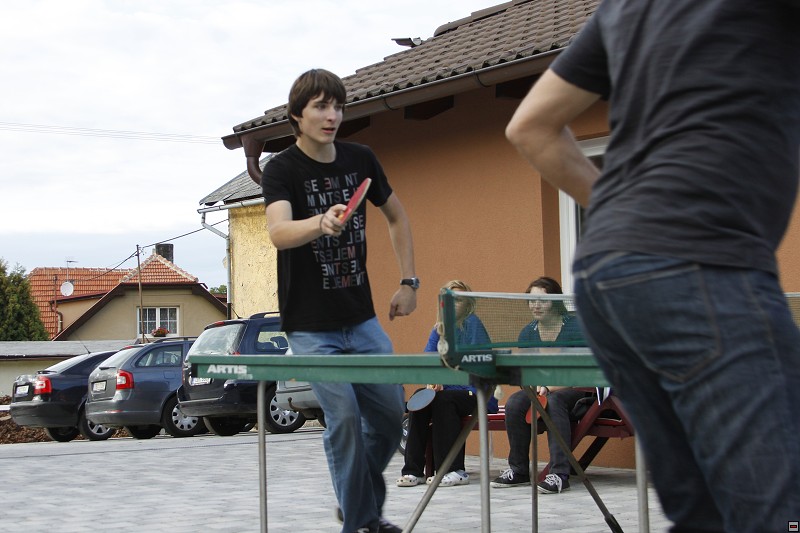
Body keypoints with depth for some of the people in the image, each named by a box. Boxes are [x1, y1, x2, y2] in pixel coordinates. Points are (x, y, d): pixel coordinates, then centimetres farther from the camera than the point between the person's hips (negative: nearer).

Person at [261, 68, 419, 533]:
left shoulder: (361, 159, 3)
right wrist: (322, 223, -52)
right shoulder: (282, 170, -12)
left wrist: (409, 282, 11)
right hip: (311, 325, -5)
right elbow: (278, 233, -32)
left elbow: (398, 217, 18)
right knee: (345, 416, -14)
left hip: (361, 319, 5)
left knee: (390, 414, 5)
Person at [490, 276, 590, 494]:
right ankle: (518, 470, -12)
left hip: (578, 393, -5)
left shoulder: (575, 327, -12)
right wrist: (537, 387, -20)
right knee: (515, 402, -24)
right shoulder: (527, 333, 5)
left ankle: (560, 474, -40)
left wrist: (550, 388, -26)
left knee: (554, 400, -37)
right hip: (542, 390, 5)